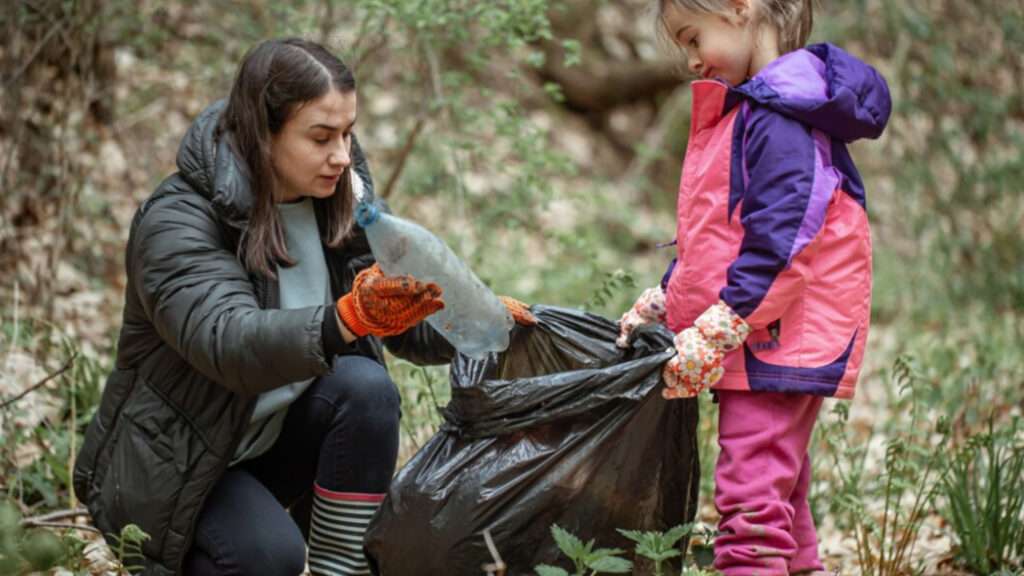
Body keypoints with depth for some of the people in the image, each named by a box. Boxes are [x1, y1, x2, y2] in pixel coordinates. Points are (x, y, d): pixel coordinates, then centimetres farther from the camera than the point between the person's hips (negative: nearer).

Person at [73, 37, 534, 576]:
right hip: (174, 467, -5)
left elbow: (414, 329, -3)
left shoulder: (344, 201, -3)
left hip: (277, 440, 5)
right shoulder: (176, 222, -22)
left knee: (367, 388, -24)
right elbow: (228, 342, -38)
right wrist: (347, 320, -55)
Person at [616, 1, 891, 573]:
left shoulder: (779, 118, -15)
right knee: (781, 487, 16)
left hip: (778, 339, -10)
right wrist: (660, 302, 14)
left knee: (753, 489, -14)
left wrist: (715, 332, -23)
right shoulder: (742, 110, 17)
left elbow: (780, 240, -22)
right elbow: (715, 236, 23)